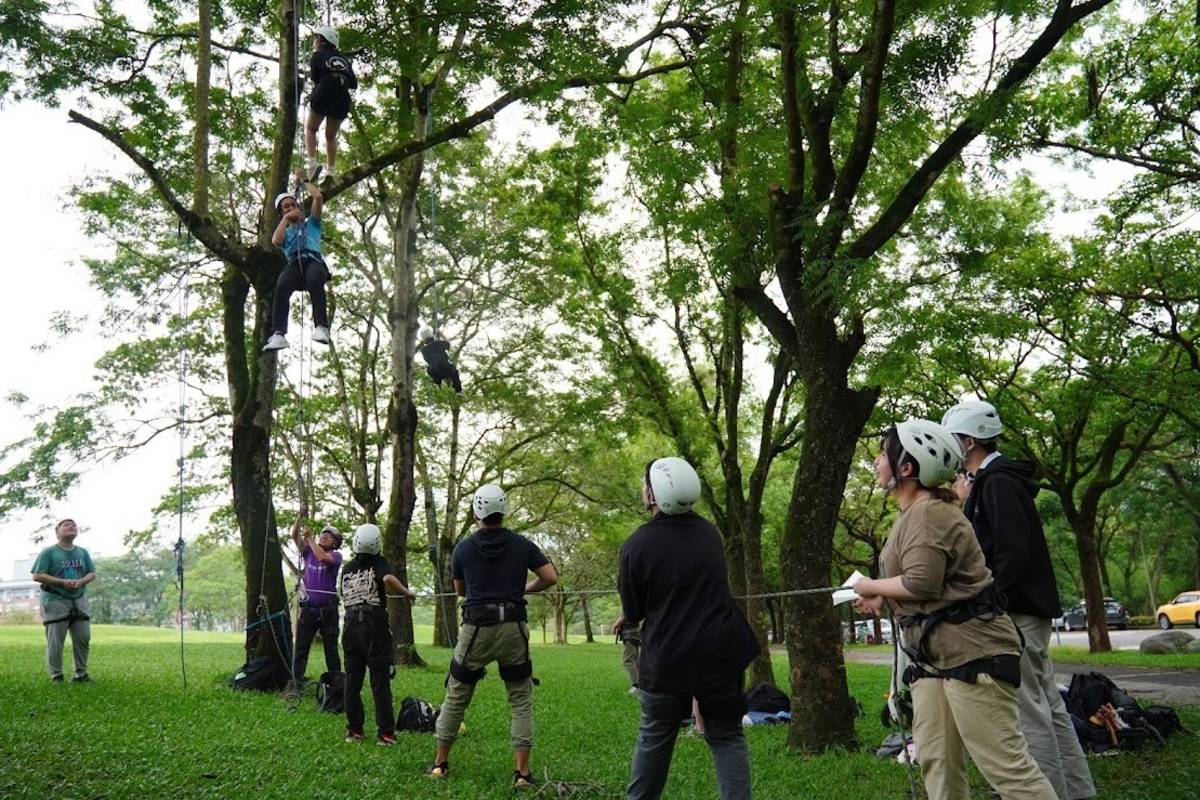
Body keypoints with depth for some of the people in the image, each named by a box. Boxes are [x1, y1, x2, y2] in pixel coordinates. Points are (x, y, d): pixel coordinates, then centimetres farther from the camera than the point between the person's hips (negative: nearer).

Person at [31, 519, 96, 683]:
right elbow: (37, 576, -10)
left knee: (83, 637, 4)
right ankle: (56, 676, 7)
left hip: (79, 600, 5)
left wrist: (80, 581, -11)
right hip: (55, 601, -5)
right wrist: (62, 582, -18)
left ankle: (81, 674, 15)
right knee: (55, 641, -2)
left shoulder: (82, 552, 11)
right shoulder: (48, 552, -4)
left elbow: (92, 574, 11)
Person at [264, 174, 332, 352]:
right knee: (281, 286, -35)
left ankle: (321, 327, -53)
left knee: (314, 281, -41)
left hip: (314, 260, -1)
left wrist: (303, 180, 34)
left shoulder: (311, 223, 33)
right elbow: (276, 241, 9)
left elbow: (318, 197, 21)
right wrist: (286, 219, 17)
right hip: (294, 264, 1)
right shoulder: (285, 231, 35)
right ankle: (279, 334, -48)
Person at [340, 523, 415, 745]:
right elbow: (388, 578, -22)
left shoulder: (347, 568, 12)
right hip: (374, 626, -4)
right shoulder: (377, 562, -1)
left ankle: (354, 730, 13)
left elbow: (344, 597, 16)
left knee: (352, 680, 10)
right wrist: (408, 593, -9)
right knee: (380, 681, -2)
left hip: (351, 624, 4)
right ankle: (385, 732, -3)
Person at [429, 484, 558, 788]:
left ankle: (440, 762, 24)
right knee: (521, 699, 11)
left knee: (457, 697, 16)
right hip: (513, 629, 0)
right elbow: (551, 578, -2)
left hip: (477, 629, 0)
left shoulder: (462, 549, 1)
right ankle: (521, 770, 5)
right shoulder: (522, 545, 0)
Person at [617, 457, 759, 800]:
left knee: (654, 739, 15)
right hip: (720, 652, 3)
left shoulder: (637, 545, -14)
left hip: (667, 658, -3)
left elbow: (632, 612, -3)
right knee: (726, 737, 10)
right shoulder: (709, 532, 3)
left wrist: (626, 620, 22)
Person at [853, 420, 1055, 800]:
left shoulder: (930, 512, -16)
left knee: (1005, 765, -9)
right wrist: (884, 598, 13)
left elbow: (922, 583, -25)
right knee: (936, 763, 9)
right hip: (934, 656, 11)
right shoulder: (913, 513, 18)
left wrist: (872, 587, -8)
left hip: (971, 651, -11)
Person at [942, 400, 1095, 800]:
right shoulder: (989, 482, 18)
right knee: (1047, 702, 14)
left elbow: (1013, 551, -22)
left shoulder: (997, 483, -14)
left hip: (1017, 610, -11)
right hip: (1027, 607, 11)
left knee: (1028, 707, -7)